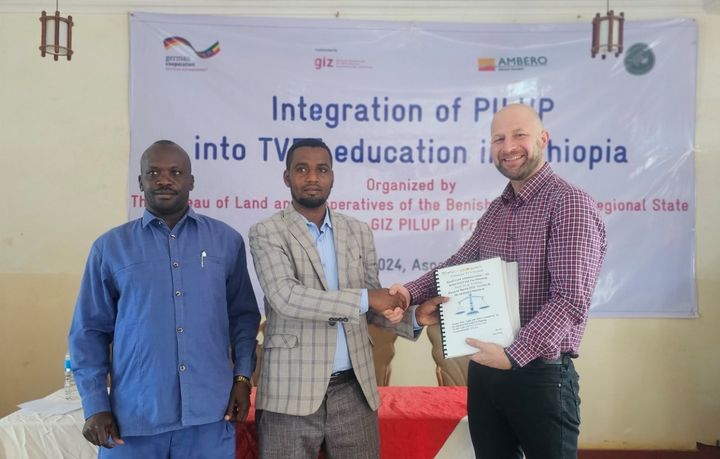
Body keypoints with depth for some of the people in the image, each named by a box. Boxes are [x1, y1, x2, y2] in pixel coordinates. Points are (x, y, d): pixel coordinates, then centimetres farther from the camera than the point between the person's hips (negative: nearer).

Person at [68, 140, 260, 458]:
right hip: (134, 416, 0)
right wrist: (95, 405, -2)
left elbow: (243, 314, 8)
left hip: (210, 412, 1)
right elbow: (90, 330, 4)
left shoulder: (226, 240, 4)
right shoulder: (110, 247, 2)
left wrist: (242, 377, -1)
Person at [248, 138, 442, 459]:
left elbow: (370, 308, 13)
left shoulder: (358, 232, 9)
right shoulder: (267, 233, -4)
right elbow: (286, 297, -20)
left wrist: (413, 317, -5)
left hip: (355, 390, 4)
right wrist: (365, 298, -20)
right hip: (292, 393, -3)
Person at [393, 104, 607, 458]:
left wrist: (514, 356, -26)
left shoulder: (570, 204, -14)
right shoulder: (496, 209, 11)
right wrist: (410, 292, -3)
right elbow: (459, 264, 14)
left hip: (540, 373, -7)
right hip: (484, 369, 7)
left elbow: (570, 301, -21)